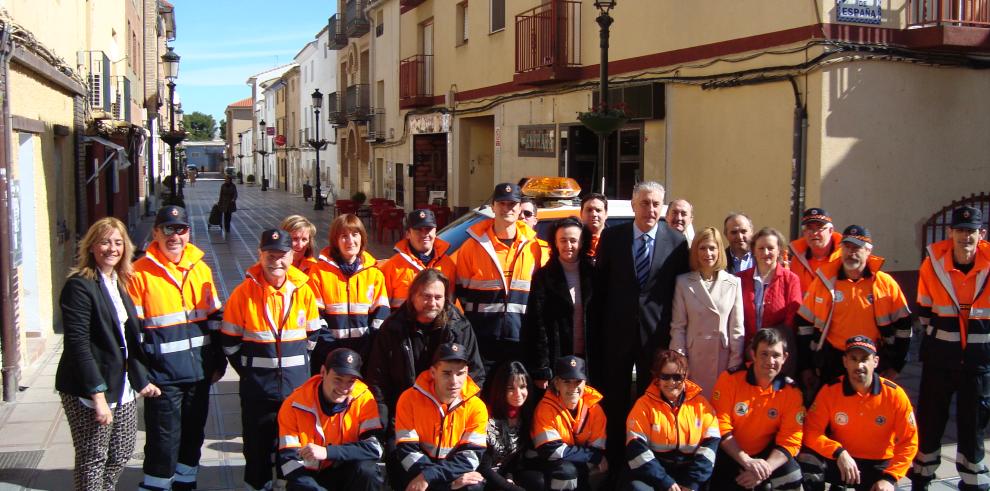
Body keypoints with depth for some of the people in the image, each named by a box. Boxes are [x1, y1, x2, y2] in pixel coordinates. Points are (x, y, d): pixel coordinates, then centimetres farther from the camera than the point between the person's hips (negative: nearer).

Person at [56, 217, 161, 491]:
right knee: (93, 460, 2)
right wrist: (97, 394, -22)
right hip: (90, 390, -8)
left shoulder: (120, 284, 12)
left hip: (122, 386, 8)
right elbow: (78, 344, -19)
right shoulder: (79, 286, -13)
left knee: (122, 454, 14)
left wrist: (141, 379, 14)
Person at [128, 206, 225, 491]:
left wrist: (219, 361, 13)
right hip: (162, 375, -5)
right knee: (164, 440, -1)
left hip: (199, 372, 5)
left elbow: (215, 320, 14)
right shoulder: (140, 273, -8)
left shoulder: (201, 269, 7)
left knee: (193, 435, 16)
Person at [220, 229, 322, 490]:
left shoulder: (304, 290, -2)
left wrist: (298, 366, 7)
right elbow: (230, 340, 0)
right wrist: (248, 370, 1)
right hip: (257, 388, -1)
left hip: (297, 385, 2)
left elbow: (313, 334, 10)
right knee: (258, 445, 8)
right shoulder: (244, 292, -7)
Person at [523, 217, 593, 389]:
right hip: (556, 360, -3)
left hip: (586, 359, 3)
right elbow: (536, 323, -6)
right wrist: (541, 370, -12)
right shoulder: (544, 277, -1)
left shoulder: (591, 274, 7)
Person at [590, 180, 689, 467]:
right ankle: (614, 458, 22)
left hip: (656, 332, -1)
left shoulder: (677, 241, -2)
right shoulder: (611, 237, 0)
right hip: (617, 330, 1)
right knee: (614, 398, 10)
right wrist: (597, 331, 1)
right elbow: (600, 286, 3)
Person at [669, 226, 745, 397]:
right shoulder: (683, 282, 0)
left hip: (723, 359, 0)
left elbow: (736, 327, 2)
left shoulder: (733, 283, 1)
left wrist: (735, 364, -1)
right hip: (693, 358, 0)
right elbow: (678, 326, 0)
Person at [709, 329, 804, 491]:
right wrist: (747, 461, -22)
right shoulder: (730, 379, -11)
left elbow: (790, 440, -9)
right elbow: (720, 426, -12)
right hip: (730, 455, 0)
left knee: (793, 477, -24)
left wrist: (765, 469, -25)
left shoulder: (791, 391, -6)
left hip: (766, 455, 0)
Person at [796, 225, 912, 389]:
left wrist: (894, 367, 3)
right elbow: (804, 323, 4)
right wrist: (806, 367, 4)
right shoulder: (824, 281, -1)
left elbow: (903, 324, 5)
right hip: (831, 364, 0)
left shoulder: (886, 284, -1)